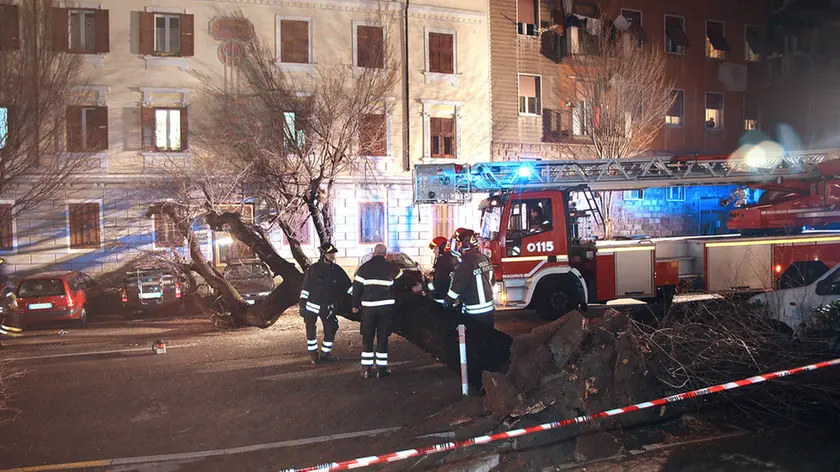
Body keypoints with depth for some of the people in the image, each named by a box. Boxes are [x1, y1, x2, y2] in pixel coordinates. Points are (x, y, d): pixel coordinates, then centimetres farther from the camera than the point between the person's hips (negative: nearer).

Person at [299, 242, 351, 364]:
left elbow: (348, 285, 5)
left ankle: (325, 353, 18)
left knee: (331, 329, 2)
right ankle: (313, 353, 18)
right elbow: (305, 287, -3)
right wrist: (302, 304, -6)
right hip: (312, 305, -3)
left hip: (327, 307, 3)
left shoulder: (337, 270, 2)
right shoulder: (313, 269, -6)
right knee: (311, 330, 2)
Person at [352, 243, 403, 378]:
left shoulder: (364, 268, 0)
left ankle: (366, 368, 11)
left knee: (367, 338, 10)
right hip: (386, 307, 0)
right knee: (383, 338, 6)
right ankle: (381, 368, 7)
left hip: (368, 308, 1)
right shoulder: (391, 267, 0)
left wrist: (355, 305, 8)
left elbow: (356, 287, 0)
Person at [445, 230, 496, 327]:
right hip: (489, 307, 8)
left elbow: (458, 285, -18)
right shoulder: (485, 258, 7)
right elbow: (492, 280, 16)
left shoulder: (468, 262, -19)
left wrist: (448, 301, -7)